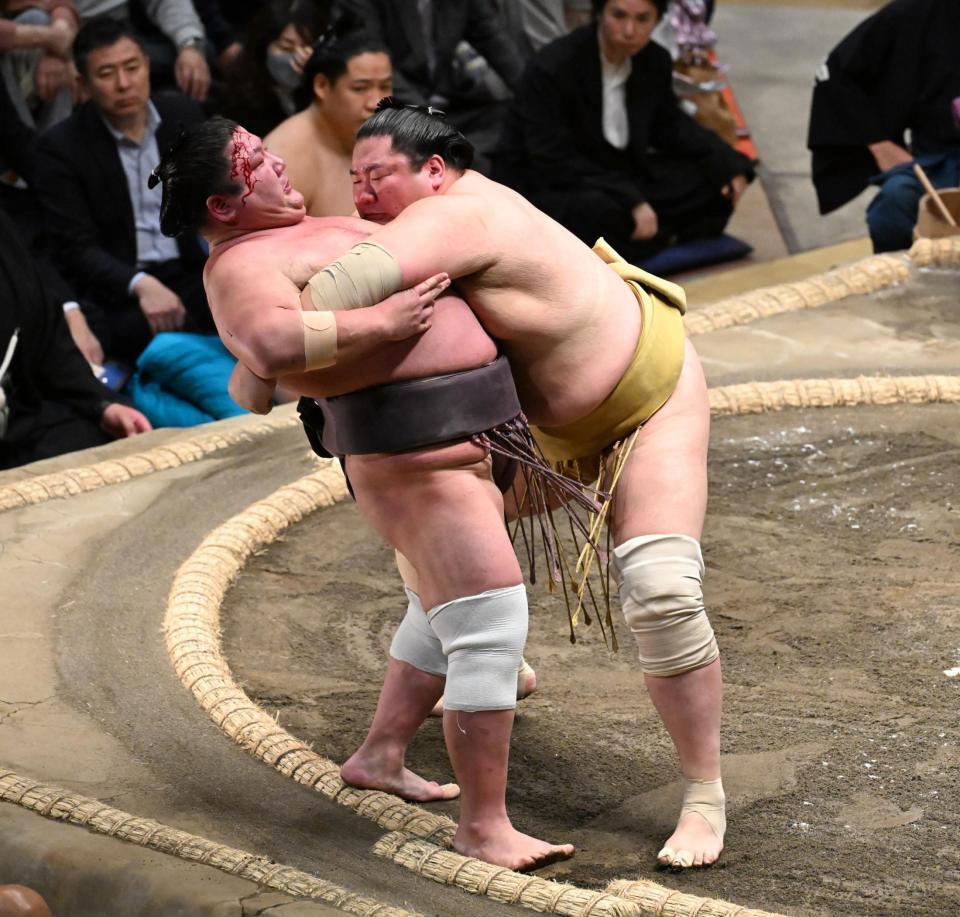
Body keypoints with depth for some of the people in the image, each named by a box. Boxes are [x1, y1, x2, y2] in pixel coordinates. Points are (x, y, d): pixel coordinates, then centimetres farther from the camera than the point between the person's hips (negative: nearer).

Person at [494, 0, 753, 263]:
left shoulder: (655, 61, -4)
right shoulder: (551, 69, -24)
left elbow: (668, 125, 11)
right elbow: (555, 163, -26)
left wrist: (727, 163, -5)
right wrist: (630, 200, -33)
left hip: (619, 176, 7)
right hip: (546, 189, -7)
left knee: (716, 180, -7)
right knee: (599, 211, -39)